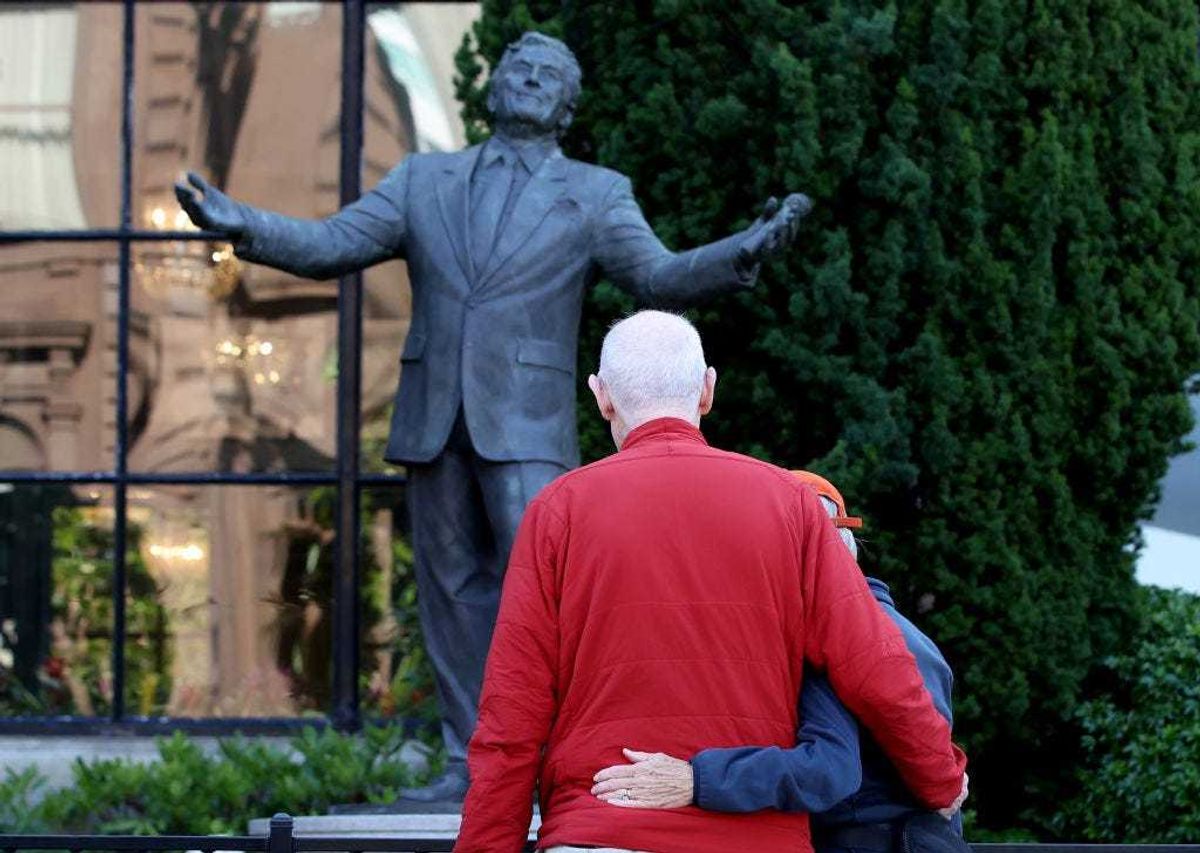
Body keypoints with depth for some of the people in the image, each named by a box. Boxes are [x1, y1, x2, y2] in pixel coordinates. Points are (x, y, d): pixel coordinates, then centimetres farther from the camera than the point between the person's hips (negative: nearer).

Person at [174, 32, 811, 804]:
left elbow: (661, 278, -5)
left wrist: (748, 251, -24)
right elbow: (331, 245, 7)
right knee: (455, 594, 5)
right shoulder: (424, 180, 15)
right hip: (434, 420, 3)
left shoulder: (596, 195, 7)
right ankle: (472, 764, 10)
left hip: (525, 423, -3)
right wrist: (243, 225, -10)